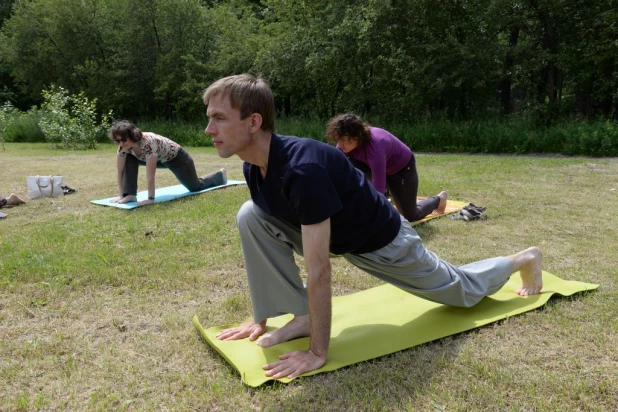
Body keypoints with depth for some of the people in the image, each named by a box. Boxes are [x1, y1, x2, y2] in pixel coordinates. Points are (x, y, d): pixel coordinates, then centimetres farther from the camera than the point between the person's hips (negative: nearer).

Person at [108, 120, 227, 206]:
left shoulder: (148, 142, -43)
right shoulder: (124, 146, -23)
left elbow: (150, 175, -42)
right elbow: (120, 171, -17)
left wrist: (151, 199, -40)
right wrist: (122, 195, -18)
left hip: (176, 157, -6)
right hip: (161, 159, 6)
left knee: (196, 187, 14)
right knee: (129, 159, -17)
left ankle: (220, 175, 43)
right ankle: (130, 195, -13)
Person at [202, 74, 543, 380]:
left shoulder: (303, 168, -41)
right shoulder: (253, 168, -13)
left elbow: (318, 268, -37)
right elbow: (262, 239, -2)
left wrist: (317, 352, -29)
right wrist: (260, 318, 0)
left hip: (381, 240, -6)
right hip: (334, 237, 7)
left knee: (464, 291, 15)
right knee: (250, 216, -14)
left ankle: (525, 259, 45)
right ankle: (302, 317, -3)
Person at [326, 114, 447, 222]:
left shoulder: (375, 147, -44)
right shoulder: (345, 144, -26)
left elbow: (377, 188, -48)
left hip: (403, 167, -5)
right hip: (381, 165, 5)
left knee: (410, 216, 7)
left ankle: (439, 199, 39)